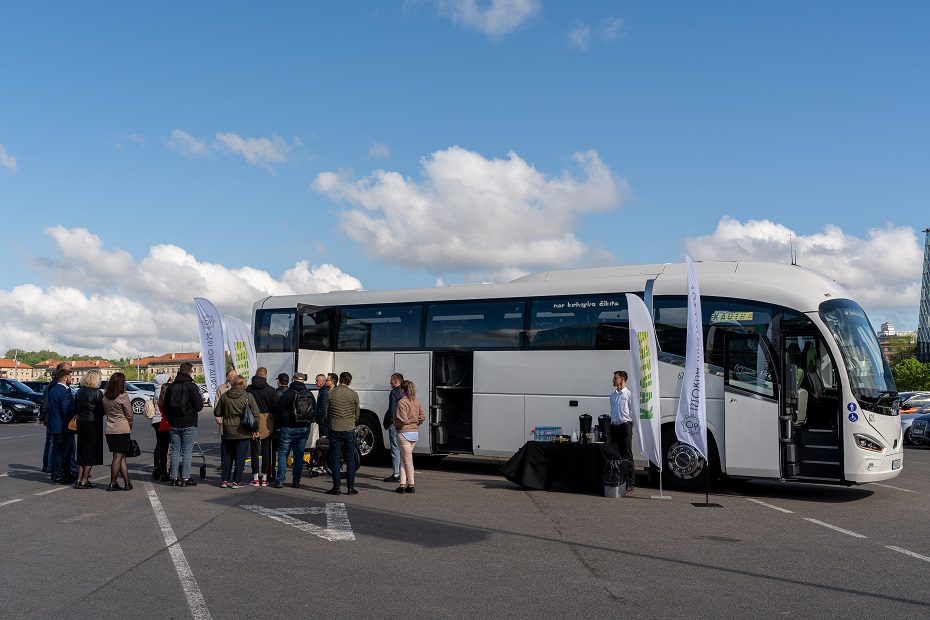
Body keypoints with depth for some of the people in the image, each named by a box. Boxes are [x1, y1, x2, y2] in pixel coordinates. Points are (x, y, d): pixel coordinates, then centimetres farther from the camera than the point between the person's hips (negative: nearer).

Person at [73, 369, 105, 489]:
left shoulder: (79, 391, 6)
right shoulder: (97, 393, -15)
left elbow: (76, 409, 11)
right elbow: (102, 410, -11)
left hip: (81, 423, 6)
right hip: (93, 424, -6)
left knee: (82, 452, 15)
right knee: (90, 452, 1)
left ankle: (79, 479, 16)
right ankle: (84, 481, 2)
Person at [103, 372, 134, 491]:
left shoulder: (105, 397, 7)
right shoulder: (123, 396, -11)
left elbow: (105, 412, 14)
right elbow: (129, 414, -6)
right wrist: (130, 426, 13)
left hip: (109, 430, 6)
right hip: (122, 430, -6)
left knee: (121, 457, 10)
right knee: (118, 456, 0)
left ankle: (127, 482, 11)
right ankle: (112, 484, 2)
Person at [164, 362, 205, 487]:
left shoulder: (171, 387, 6)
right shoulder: (192, 386, -11)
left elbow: (165, 406, 12)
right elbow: (199, 406, -12)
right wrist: (200, 400, 10)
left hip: (174, 424, 5)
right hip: (189, 424, -5)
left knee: (175, 451, 11)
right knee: (187, 451, 0)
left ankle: (174, 477, 12)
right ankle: (185, 478, 0)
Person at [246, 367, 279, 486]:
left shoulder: (248, 390, -3)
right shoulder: (271, 390, -6)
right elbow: (276, 408, -4)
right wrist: (275, 425, 6)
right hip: (267, 423, 0)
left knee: (254, 450, 8)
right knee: (266, 450, 8)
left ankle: (255, 477, 8)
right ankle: (265, 477, 10)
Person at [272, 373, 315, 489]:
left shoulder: (287, 393, -8)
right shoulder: (310, 395, 5)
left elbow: (278, 410, -5)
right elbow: (315, 411, 12)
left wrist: (277, 426, 7)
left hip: (288, 428, -4)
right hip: (304, 429, 4)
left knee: (282, 453, 4)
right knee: (299, 455, 9)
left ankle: (280, 480, -2)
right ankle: (296, 481, 9)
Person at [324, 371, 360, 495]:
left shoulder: (330, 393, -3)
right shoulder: (354, 394, -2)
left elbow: (325, 413, 3)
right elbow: (357, 414, 4)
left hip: (335, 430, 0)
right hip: (349, 429, 0)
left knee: (335, 459, 5)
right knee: (350, 459, 6)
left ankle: (336, 487, 5)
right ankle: (350, 487, 7)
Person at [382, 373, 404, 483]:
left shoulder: (394, 393, -12)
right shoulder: (404, 393, 12)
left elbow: (392, 410, -16)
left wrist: (387, 422, -7)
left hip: (394, 424, -8)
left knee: (395, 449, -5)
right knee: (402, 449, 14)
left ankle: (396, 474, -4)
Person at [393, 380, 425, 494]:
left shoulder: (402, 402, -14)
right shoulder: (417, 402, 9)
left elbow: (402, 420, -21)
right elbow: (422, 417, 9)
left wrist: (395, 424, -3)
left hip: (404, 433, -7)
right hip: (415, 433, 7)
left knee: (407, 459, 1)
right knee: (404, 458, 14)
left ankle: (411, 485, 7)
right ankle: (403, 484, 11)